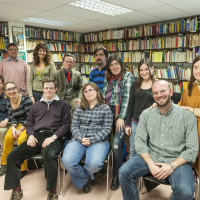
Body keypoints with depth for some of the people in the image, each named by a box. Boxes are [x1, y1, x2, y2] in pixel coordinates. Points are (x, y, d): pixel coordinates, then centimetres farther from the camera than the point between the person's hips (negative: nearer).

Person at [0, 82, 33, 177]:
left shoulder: (25, 99, -15)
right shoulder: (8, 104, 7)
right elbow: (12, 118, 9)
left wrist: (20, 130, -19)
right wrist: (13, 127, -14)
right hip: (18, 124, 6)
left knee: (21, 139, -28)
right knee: (8, 137, -20)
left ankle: (23, 169, -11)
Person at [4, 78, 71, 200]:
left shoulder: (63, 105, 12)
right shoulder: (36, 105, 26)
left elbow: (66, 124, 3)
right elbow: (29, 122, 23)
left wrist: (53, 137, -11)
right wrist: (31, 135, 2)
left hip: (53, 136, -5)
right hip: (37, 136, 5)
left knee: (49, 156, -36)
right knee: (12, 156, -12)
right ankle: (16, 190, 2)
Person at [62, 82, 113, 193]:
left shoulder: (105, 109, 5)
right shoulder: (79, 109, 15)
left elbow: (107, 129, -2)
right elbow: (74, 126, 9)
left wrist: (92, 140, -13)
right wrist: (81, 139, -11)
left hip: (99, 141, -2)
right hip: (79, 140, 3)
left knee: (94, 164, -32)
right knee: (67, 161, -25)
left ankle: (83, 173, 9)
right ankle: (85, 179, 7)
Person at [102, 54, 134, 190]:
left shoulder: (127, 76, 0)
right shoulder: (108, 79, 16)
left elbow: (127, 97, -8)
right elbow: (103, 96, 13)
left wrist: (121, 117, -13)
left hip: (121, 114, -5)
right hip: (108, 113, 5)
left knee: (117, 144, -14)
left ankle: (117, 175, 5)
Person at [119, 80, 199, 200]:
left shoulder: (187, 116, -1)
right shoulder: (146, 114, 7)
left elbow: (192, 149, -3)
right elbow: (140, 141, 2)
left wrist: (172, 166, -16)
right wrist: (151, 164, -13)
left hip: (177, 160, -2)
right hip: (150, 157, 2)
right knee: (124, 172, -21)